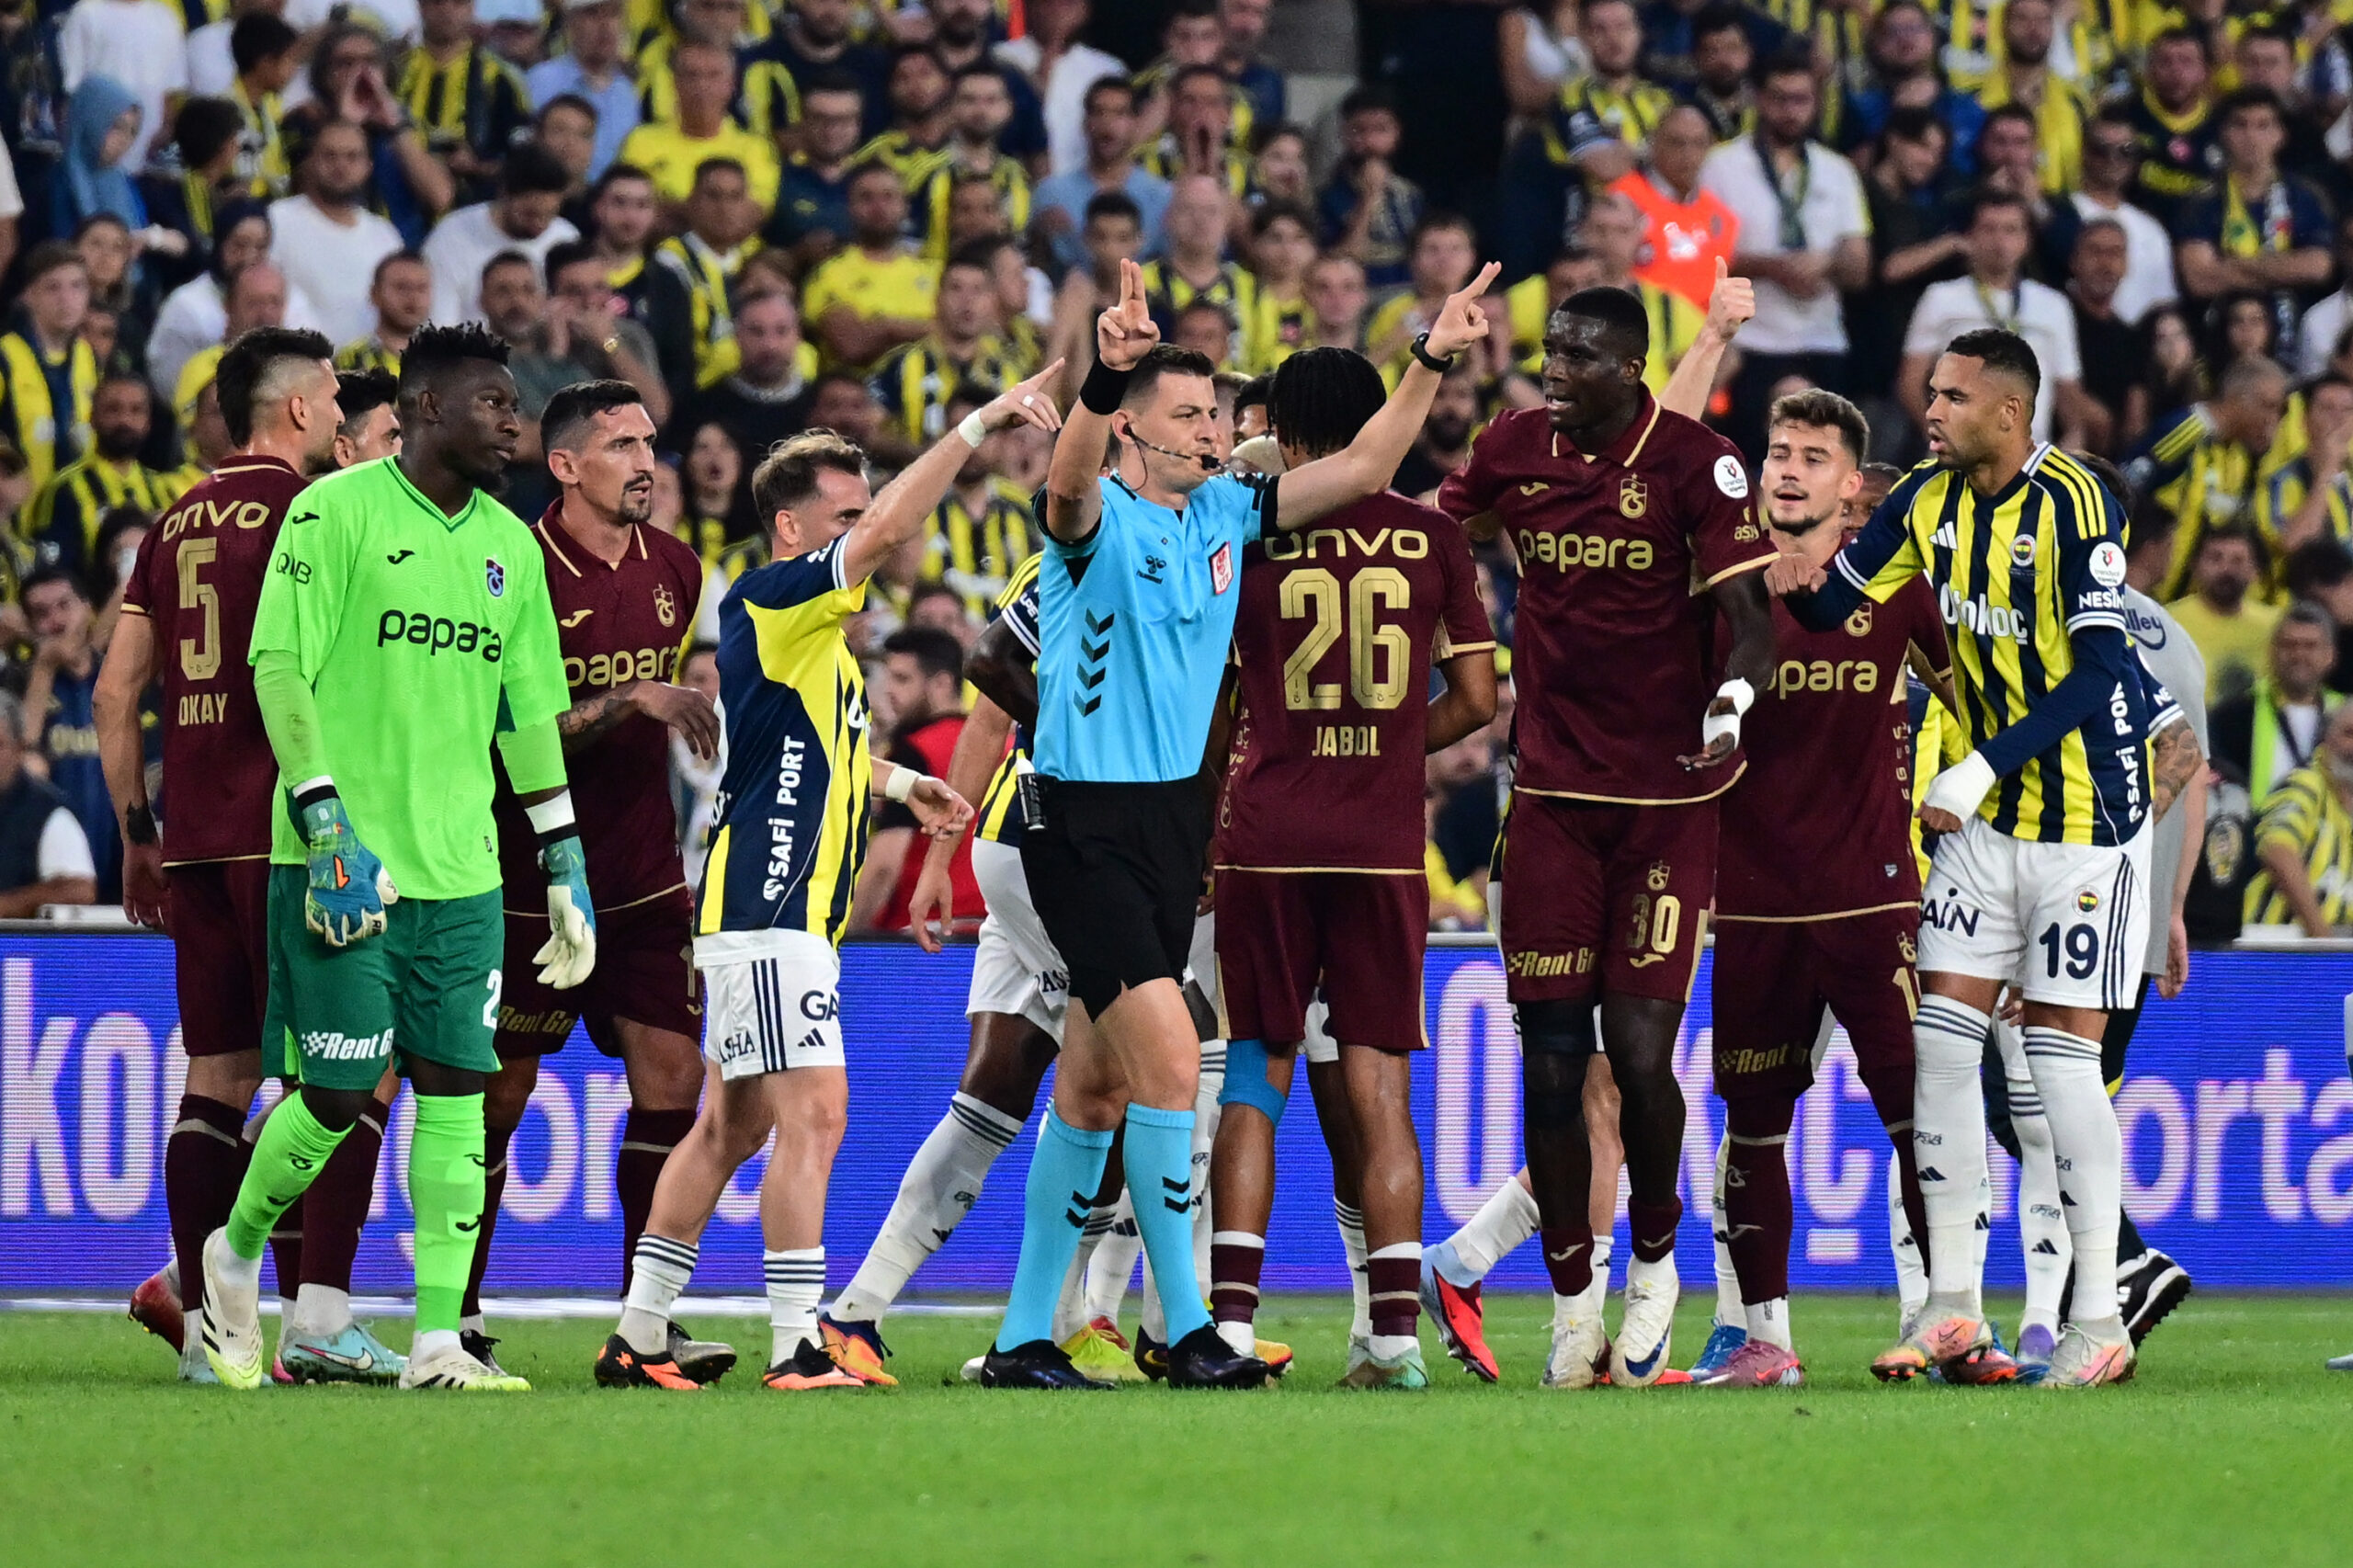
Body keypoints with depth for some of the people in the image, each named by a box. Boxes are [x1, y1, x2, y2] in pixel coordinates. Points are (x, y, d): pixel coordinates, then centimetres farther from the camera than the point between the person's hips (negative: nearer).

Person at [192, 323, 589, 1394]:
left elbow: (529, 714, 18)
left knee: (455, 1090, -1)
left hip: (460, 870, 6)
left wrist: (565, 871, 15)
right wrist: (329, 826, -18)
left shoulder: (509, 546, 13)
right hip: (344, 863, -6)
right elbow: (279, 670, -10)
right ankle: (235, 1255, 22)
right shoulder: (337, 512, -6)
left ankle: (438, 1339, 0)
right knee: (337, 1094, -5)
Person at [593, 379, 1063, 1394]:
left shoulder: (811, 630, 19)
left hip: (789, 913, 10)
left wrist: (899, 784, 33)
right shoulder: (768, 602, -11)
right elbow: (890, 532, -24)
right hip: (765, 910, -10)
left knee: (732, 1124, 11)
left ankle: (638, 1339, 14)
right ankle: (798, 1349, -16)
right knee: (813, 1115, -14)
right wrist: (979, 423, -23)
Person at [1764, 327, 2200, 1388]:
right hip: (1986, 819, 7)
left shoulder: (2076, 507, -18)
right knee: (1941, 1036, 0)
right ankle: (1952, 1309, 5)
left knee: (2061, 1055, -6)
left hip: (2083, 816, -7)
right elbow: (1833, 604, 11)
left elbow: (2096, 672, -22)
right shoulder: (1930, 501, 3)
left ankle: (2098, 1320, 1)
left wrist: (1985, 768, -27)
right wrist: (1795, 584, -13)